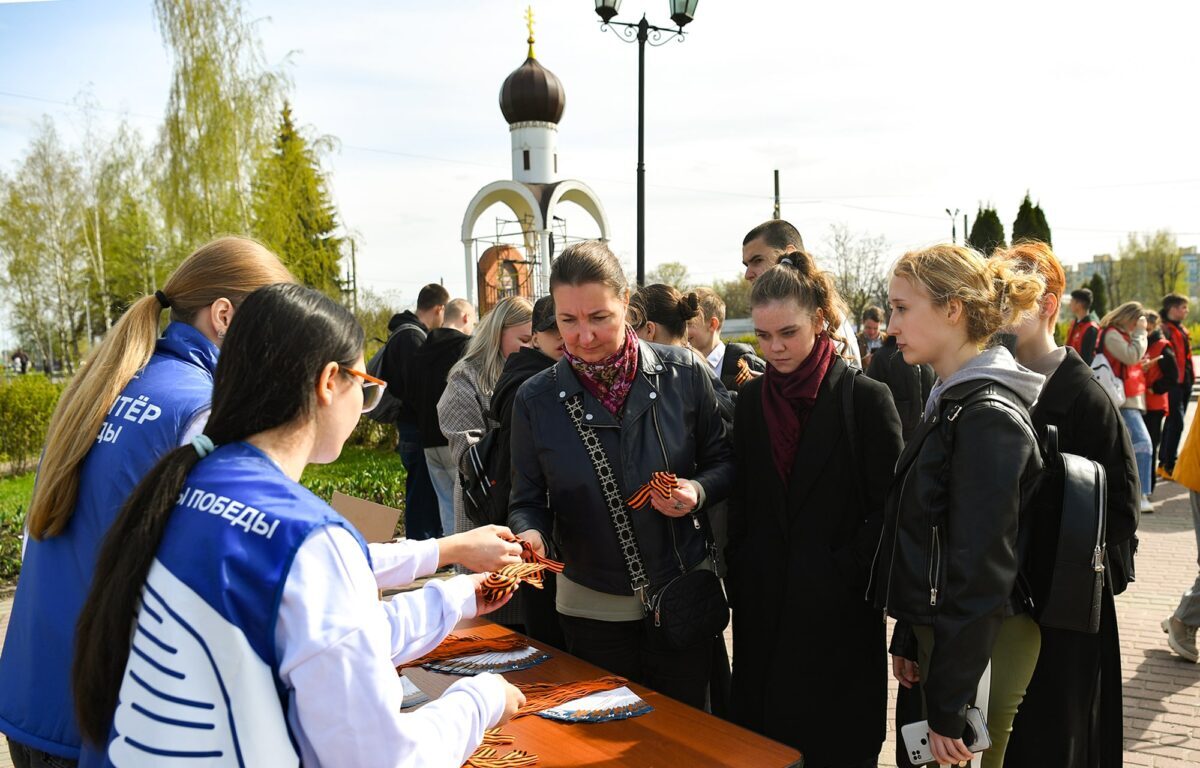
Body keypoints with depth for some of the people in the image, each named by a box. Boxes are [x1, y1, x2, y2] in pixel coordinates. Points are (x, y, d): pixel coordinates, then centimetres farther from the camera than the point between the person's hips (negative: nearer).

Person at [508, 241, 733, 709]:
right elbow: (528, 500, -1)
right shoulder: (535, 400, -8)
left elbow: (723, 461, 1)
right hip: (592, 607, 0)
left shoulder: (684, 374, -9)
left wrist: (697, 491, -19)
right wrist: (531, 534, -21)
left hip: (684, 595, 0)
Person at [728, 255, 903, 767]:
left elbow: (890, 508, -8)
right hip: (764, 603, 4)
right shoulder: (751, 399, 6)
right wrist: (739, 581, 3)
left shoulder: (866, 398, -8)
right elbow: (741, 501, 9)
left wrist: (847, 570, -13)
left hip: (838, 609, -4)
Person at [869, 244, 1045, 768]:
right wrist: (910, 638, 14)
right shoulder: (951, 402, 9)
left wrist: (949, 709, -19)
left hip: (977, 650, -9)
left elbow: (980, 574, -22)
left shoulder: (987, 419, -21)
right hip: (940, 634, 9)